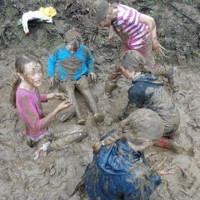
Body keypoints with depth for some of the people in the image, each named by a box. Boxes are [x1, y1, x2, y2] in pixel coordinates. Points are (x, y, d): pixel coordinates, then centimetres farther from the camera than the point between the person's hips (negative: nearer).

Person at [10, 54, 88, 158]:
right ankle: (47, 146, 0)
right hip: (38, 133, -8)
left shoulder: (30, 85, -12)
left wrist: (49, 96, -6)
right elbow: (37, 126, -33)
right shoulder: (24, 96, -36)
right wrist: (58, 110, -33)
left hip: (41, 123, 8)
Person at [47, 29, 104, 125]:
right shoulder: (59, 50, -2)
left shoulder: (84, 49, -1)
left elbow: (90, 60, 20)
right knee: (69, 91, -35)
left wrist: (91, 70, 5)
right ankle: (79, 116, -52)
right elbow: (51, 60, 14)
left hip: (81, 77, 1)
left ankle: (96, 113, -51)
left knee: (85, 88, -33)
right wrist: (51, 75, 5)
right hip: (65, 79, 0)